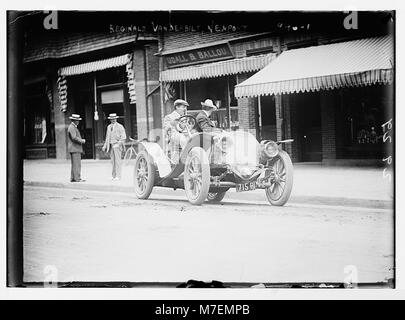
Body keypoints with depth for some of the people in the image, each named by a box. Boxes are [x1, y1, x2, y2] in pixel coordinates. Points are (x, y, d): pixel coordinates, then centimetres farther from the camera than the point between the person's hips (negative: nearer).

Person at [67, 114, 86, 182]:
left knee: (74, 164, 9)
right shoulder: (72, 127, -13)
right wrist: (82, 141, -12)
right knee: (77, 164, -11)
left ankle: (73, 178, 10)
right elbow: (74, 137, -23)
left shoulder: (74, 127, 20)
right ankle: (77, 178, -12)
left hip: (75, 149, 10)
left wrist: (81, 140, 12)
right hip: (74, 148, -10)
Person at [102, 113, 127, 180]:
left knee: (118, 160, -11)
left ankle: (118, 176, -12)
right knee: (113, 161, 5)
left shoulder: (120, 126, -1)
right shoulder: (109, 127, 16)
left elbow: (123, 137, -5)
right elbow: (107, 137, 22)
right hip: (111, 145, 5)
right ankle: (114, 175, 8)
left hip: (117, 145, -5)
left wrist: (119, 143, -16)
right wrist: (105, 146, 15)